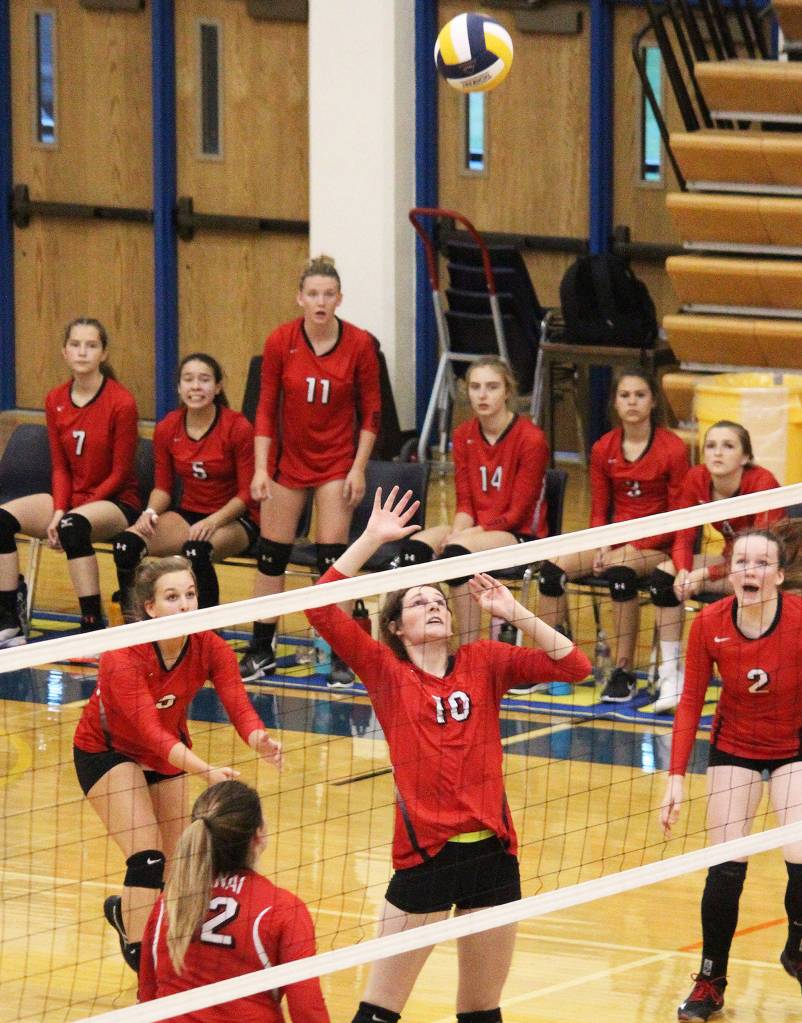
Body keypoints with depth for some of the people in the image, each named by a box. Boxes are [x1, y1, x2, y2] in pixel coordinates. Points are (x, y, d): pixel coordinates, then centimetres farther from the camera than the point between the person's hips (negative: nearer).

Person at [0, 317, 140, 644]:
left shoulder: (121, 402, -14)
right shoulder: (56, 402, 3)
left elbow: (120, 473, -12)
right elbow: (60, 467, 6)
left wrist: (67, 515, -16)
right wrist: (59, 510, -13)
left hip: (115, 503, -6)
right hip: (71, 498, 6)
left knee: (74, 526, -38)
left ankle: (93, 627, -33)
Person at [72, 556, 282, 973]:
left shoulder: (210, 649, -21)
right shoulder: (122, 657, -34)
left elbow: (240, 708, -32)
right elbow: (151, 732, -42)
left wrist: (260, 741, -56)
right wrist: (206, 770, -58)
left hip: (169, 753, 5)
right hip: (106, 751, -5)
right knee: (147, 857, -20)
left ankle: (126, 911, 39)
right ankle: (142, 963, -12)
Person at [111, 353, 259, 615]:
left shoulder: (238, 428, -11)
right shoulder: (166, 429, 1)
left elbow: (246, 494, -9)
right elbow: (163, 487, 9)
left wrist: (213, 521, -24)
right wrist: (151, 512, -13)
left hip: (233, 519, -4)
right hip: (188, 514, 4)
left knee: (196, 551, -38)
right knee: (126, 544, -23)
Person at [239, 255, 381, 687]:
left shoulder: (359, 344, -11)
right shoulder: (280, 342, -10)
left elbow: (371, 411, -3)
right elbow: (266, 408, -3)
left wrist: (358, 468, -9)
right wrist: (260, 467, -9)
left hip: (336, 463, -1)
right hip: (287, 458, 1)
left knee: (332, 556, -5)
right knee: (271, 554, 5)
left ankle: (340, 655, 4)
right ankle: (262, 649, 19)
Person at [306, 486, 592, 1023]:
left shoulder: (483, 663, 8)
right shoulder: (385, 670, 1)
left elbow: (573, 664, 2)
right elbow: (320, 608, -9)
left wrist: (514, 612, -4)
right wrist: (372, 539, -10)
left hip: (491, 852, 3)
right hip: (425, 855, -3)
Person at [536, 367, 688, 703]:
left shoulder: (673, 449, -7)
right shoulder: (603, 450, 6)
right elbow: (599, 511, 11)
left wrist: (628, 548, -18)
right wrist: (602, 547, -10)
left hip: (656, 545, -5)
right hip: (614, 540, 5)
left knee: (621, 570, -36)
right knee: (552, 568, -19)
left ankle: (623, 672, -28)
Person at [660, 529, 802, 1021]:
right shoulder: (710, 625, -17)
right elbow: (691, 702, -8)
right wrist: (677, 777, -13)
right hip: (734, 746, 1)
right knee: (726, 869, -6)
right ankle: (711, 982, 8)